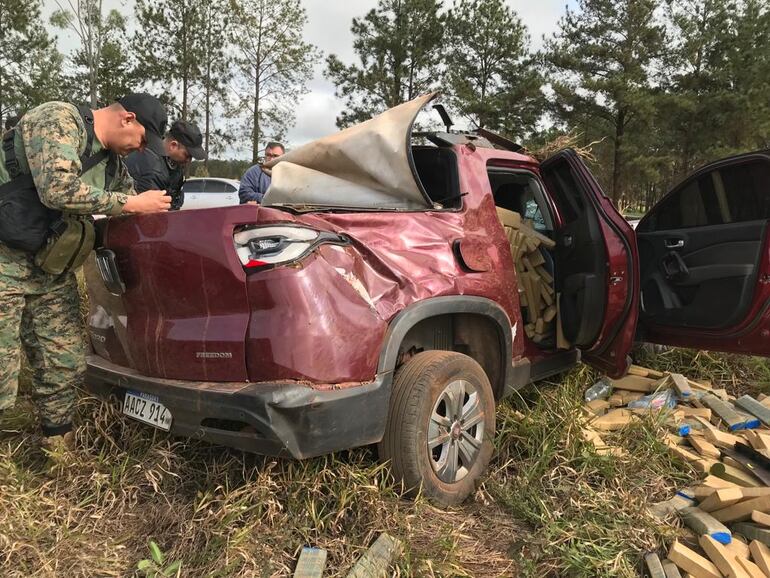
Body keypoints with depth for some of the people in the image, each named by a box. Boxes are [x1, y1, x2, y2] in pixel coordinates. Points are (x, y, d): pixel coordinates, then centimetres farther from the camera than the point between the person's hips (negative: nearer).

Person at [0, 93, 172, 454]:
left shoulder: (112, 163, 12)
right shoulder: (58, 120, -12)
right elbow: (58, 189, -27)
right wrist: (131, 203, -20)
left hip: (51, 272, 8)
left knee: (65, 368, 10)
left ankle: (58, 445, 28)